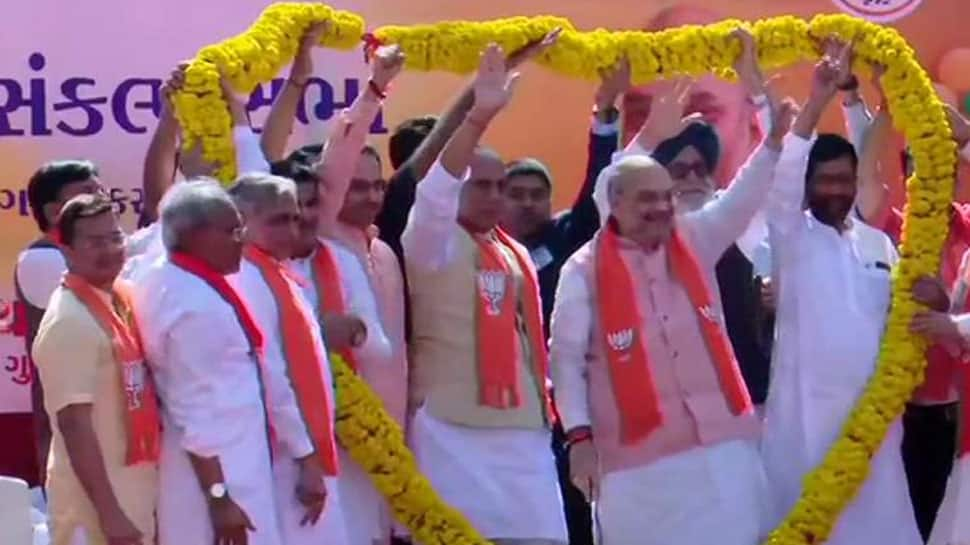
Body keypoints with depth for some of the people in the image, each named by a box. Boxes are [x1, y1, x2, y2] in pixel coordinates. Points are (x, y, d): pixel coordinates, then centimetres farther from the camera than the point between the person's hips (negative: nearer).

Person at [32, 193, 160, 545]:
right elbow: (75, 425, -22)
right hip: (96, 499, -9)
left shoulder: (121, 298, 6)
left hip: (133, 489, 9)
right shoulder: (70, 322, -19)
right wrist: (109, 513, -23)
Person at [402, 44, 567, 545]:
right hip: (454, 428, -7)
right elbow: (435, 189, -23)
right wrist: (478, 116, -35)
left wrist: (543, 404, 19)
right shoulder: (434, 241, -4)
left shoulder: (516, 254, 18)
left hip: (521, 427, 7)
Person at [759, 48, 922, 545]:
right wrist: (818, 100, -19)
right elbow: (782, 177, -14)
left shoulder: (879, 243, 15)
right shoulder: (791, 235, 3)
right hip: (806, 405, -4)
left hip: (871, 404, 4)